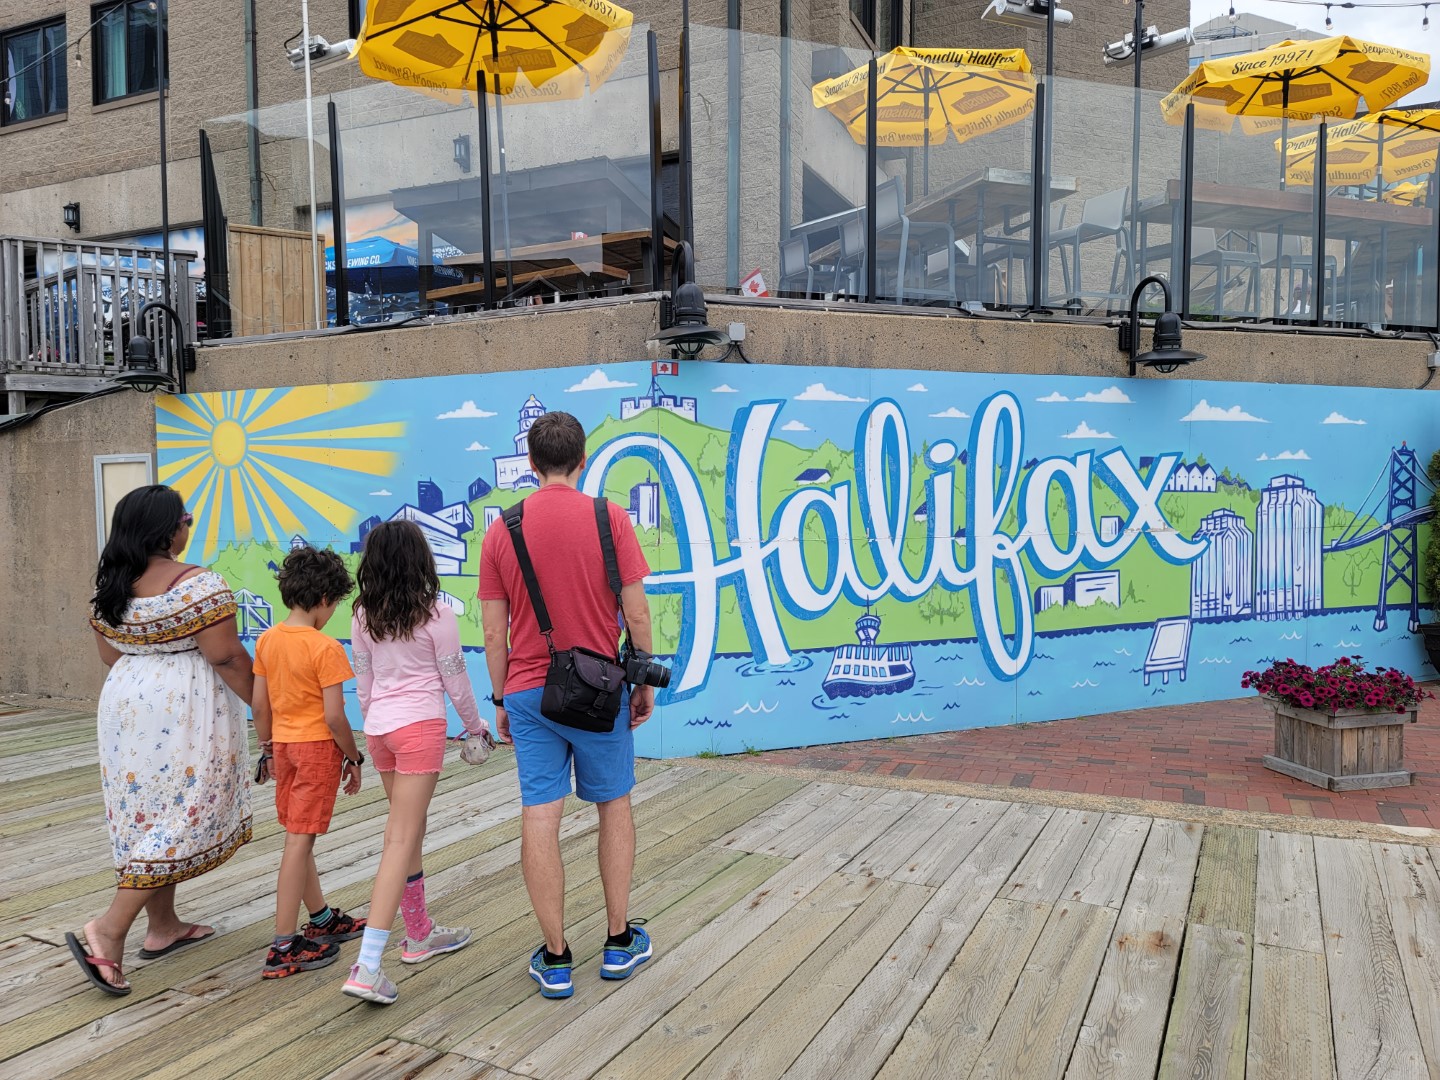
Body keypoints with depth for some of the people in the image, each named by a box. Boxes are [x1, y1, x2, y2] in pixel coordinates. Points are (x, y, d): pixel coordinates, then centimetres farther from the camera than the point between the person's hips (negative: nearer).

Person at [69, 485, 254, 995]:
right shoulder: (198, 584, -18)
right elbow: (226, 657, -18)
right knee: (178, 819, 0)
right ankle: (108, 931, -6)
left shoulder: (111, 587, 5)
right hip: (184, 714, -8)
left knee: (145, 814, 16)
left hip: (125, 706, 8)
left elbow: (110, 657, 13)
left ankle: (163, 926, 27)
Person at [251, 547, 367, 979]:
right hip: (318, 747, -7)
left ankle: (323, 920, 33)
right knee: (299, 842, -4)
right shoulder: (326, 648, -18)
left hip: (283, 745, 7)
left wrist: (267, 750, 19)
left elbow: (259, 706, 7)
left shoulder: (267, 640, 2)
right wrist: (355, 758, -6)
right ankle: (284, 948, 1)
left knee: (298, 836, 16)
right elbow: (334, 716, -18)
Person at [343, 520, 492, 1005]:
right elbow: (455, 680, -2)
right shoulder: (436, 614, -9)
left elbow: (363, 683, 13)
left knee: (407, 829, 19)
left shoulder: (363, 617, 6)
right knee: (401, 840, -6)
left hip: (379, 727, 6)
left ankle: (420, 934, 33)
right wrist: (475, 724, 13)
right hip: (420, 725, -6)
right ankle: (367, 966, -11)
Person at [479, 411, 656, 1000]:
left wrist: (501, 700, 12)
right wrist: (645, 681, 6)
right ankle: (619, 941, 24)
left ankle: (555, 959, 14)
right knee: (614, 805, 16)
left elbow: (493, 631, 2)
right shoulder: (609, 518, -7)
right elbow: (636, 611, -6)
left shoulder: (500, 531, 0)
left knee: (539, 817, 5)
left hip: (528, 692, 1)